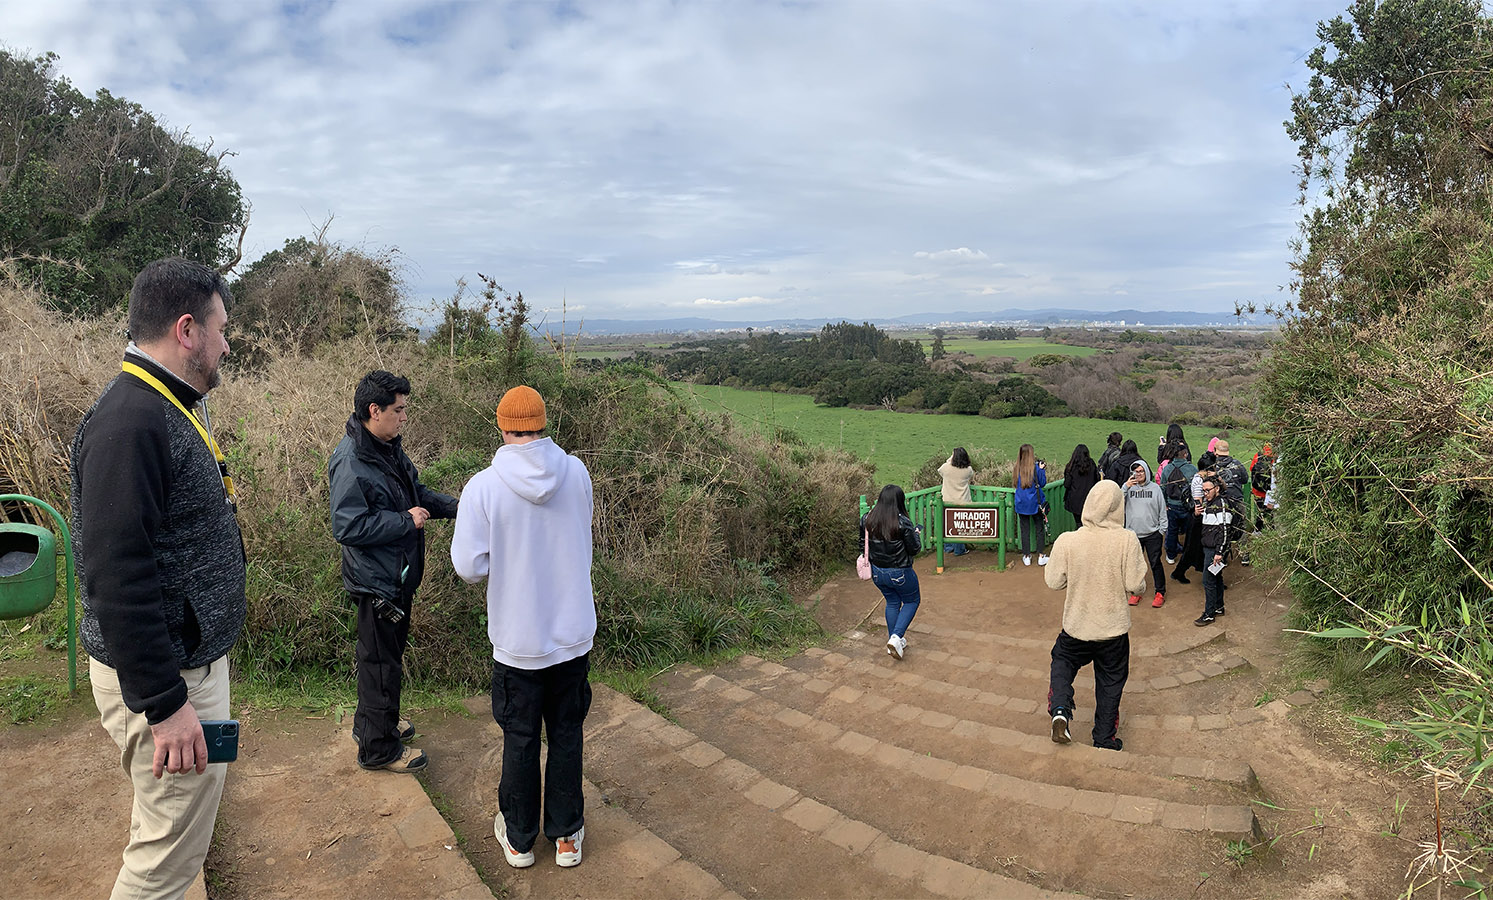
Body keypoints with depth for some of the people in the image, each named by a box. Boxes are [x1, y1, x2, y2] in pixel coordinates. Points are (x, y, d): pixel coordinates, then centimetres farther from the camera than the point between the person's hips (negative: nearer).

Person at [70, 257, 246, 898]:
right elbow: (116, 575, -27)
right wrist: (163, 702, -25)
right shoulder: (130, 422, -23)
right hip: (165, 675, -10)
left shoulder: (172, 408, 10)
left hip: (193, 655, 10)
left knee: (168, 832, 24)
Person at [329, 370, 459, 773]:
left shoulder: (389, 448, 6)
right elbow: (347, 526, -28)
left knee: (388, 653, 23)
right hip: (377, 581, -9)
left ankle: (373, 721, 42)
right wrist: (406, 521, -24)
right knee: (381, 662, 4)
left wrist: (452, 505, 2)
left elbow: (415, 491, 18)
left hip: (399, 575, 9)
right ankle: (378, 748, 20)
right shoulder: (351, 462, -24)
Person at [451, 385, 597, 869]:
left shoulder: (483, 487, -18)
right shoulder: (576, 472, -9)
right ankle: (566, 835, 33)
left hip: (518, 641, -2)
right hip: (573, 634, 2)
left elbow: (469, 568, -14)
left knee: (520, 740, 17)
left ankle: (518, 838, 35)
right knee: (567, 735, 18)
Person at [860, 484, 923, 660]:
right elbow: (914, 549, -13)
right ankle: (896, 637, 2)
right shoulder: (903, 523, -22)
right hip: (900, 573, -5)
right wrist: (916, 533, 5)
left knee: (892, 602, 25)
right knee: (912, 601, 19)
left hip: (877, 572, 5)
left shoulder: (867, 519, -8)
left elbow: (863, 541, 5)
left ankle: (893, 641, 32)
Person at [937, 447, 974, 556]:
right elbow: (971, 481, 11)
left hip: (948, 501, 1)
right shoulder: (969, 470, -8)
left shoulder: (946, 467, -11)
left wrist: (950, 459, 14)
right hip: (963, 502, -1)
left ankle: (948, 547, 27)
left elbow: (940, 472, 12)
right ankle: (959, 550, 17)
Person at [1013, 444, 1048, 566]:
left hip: (1021, 504, 3)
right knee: (1040, 528, 8)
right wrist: (1042, 469, 2)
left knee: (1024, 529, 8)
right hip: (1035, 503, -2)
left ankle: (1026, 556, 12)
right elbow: (1042, 483, -3)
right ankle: (1041, 556, 10)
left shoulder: (1018, 469, -2)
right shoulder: (1035, 468, -11)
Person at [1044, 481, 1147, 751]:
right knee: (1110, 683, 19)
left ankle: (1059, 709, 3)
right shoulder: (1127, 540, -19)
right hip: (1114, 628, 0)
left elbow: (1054, 582, -8)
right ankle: (1105, 739, 31)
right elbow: (1135, 585, -15)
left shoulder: (1066, 541, -17)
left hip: (1076, 625, 0)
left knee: (1062, 663, 26)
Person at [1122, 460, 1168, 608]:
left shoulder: (1155, 488, 0)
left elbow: (1162, 511, 4)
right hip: (1133, 534, 1)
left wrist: (1161, 529, 0)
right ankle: (1136, 592, 24)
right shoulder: (1129, 488, 1)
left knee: (1155, 563, 5)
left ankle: (1160, 593, 18)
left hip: (1152, 534, -1)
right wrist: (1126, 487, -19)